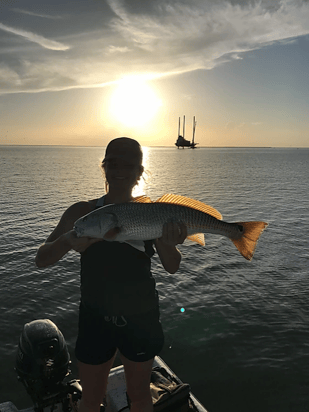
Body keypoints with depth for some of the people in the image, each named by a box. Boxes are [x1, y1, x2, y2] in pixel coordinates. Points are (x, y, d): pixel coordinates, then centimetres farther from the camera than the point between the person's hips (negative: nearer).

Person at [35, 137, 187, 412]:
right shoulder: (82, 212, -8)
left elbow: (172, 267, -10)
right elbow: (41, 260, -10)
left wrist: (168, 242, -32)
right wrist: (68, 240, -31)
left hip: (141, 317, 0)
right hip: (95, 318, 0)